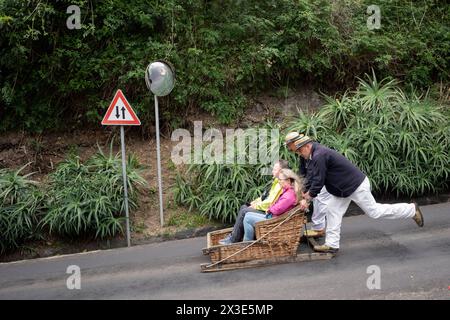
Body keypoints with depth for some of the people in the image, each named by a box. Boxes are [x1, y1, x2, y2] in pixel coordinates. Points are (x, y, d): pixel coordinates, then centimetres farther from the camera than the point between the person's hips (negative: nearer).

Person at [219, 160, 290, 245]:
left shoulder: (280, 185, -23)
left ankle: (233, 240, -7)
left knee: (244, 212, -15)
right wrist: (255, 202, 7)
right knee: (243, 207, 10)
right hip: (264, 206, 11)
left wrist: (255, 206, -13)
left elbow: (270, 203, -26)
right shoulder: (277, 181, 10)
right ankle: (233, 235, 9)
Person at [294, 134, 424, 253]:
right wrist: (306, 194, 5)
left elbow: (318, 182, -25)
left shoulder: (319, 156, -27)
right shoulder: (316, 154, 6)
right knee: (332, 210, 6)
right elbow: (313, 179, 12)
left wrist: (307, 199, -15)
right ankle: (331, 244, 12)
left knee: (374, 211, 2)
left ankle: (412, 210, 16)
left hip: (356, 186, -10)